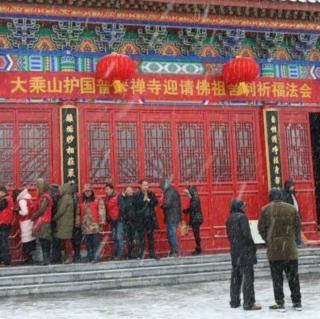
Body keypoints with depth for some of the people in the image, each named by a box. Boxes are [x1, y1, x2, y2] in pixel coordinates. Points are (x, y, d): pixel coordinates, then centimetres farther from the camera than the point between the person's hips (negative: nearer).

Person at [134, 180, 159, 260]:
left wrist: (148, 200, -11)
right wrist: (144, 200, -18)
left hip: (151, 218, 4)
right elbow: (137, 204, -13)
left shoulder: (151, 194, 10)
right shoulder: (137, 195, -1)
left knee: (151, 236, 9)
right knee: (141, 237, -4)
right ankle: (140, 255, 0)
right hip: (141, 219, -3)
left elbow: (155, 202, -1)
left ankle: (152, 253, 17)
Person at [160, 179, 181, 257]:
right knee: (171, 234, 14)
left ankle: (175, 251, -6)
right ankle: (173, 251, 18)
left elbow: (167, 204, -22)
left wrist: (162, 206, -3)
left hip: (171, 217, -10)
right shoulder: (173, 191, 17)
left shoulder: (169, 193, -13)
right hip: (175, 216, 10)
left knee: (172, 234, -7)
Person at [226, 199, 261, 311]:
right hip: (245, 251, -8)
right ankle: (249, 303, -5)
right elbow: (246, 234, -17)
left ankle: (234, 301, 20)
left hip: (235, 252, 8)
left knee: (236, 277, 14)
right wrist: (253, 246, -7)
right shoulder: (242, 217, -12)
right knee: (248, 277, -5)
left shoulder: (230, 219, 11)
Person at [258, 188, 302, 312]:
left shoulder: (266, 210, -4)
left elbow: (261, 228, -1)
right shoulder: (291, 208, 2)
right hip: (290, 247, 2)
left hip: (274, 248, -2)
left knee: (277, 277, 5)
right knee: (293, 276, 11)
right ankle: (297, 302, 16)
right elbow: (297, 225, 7)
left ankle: (280, 303, 5)